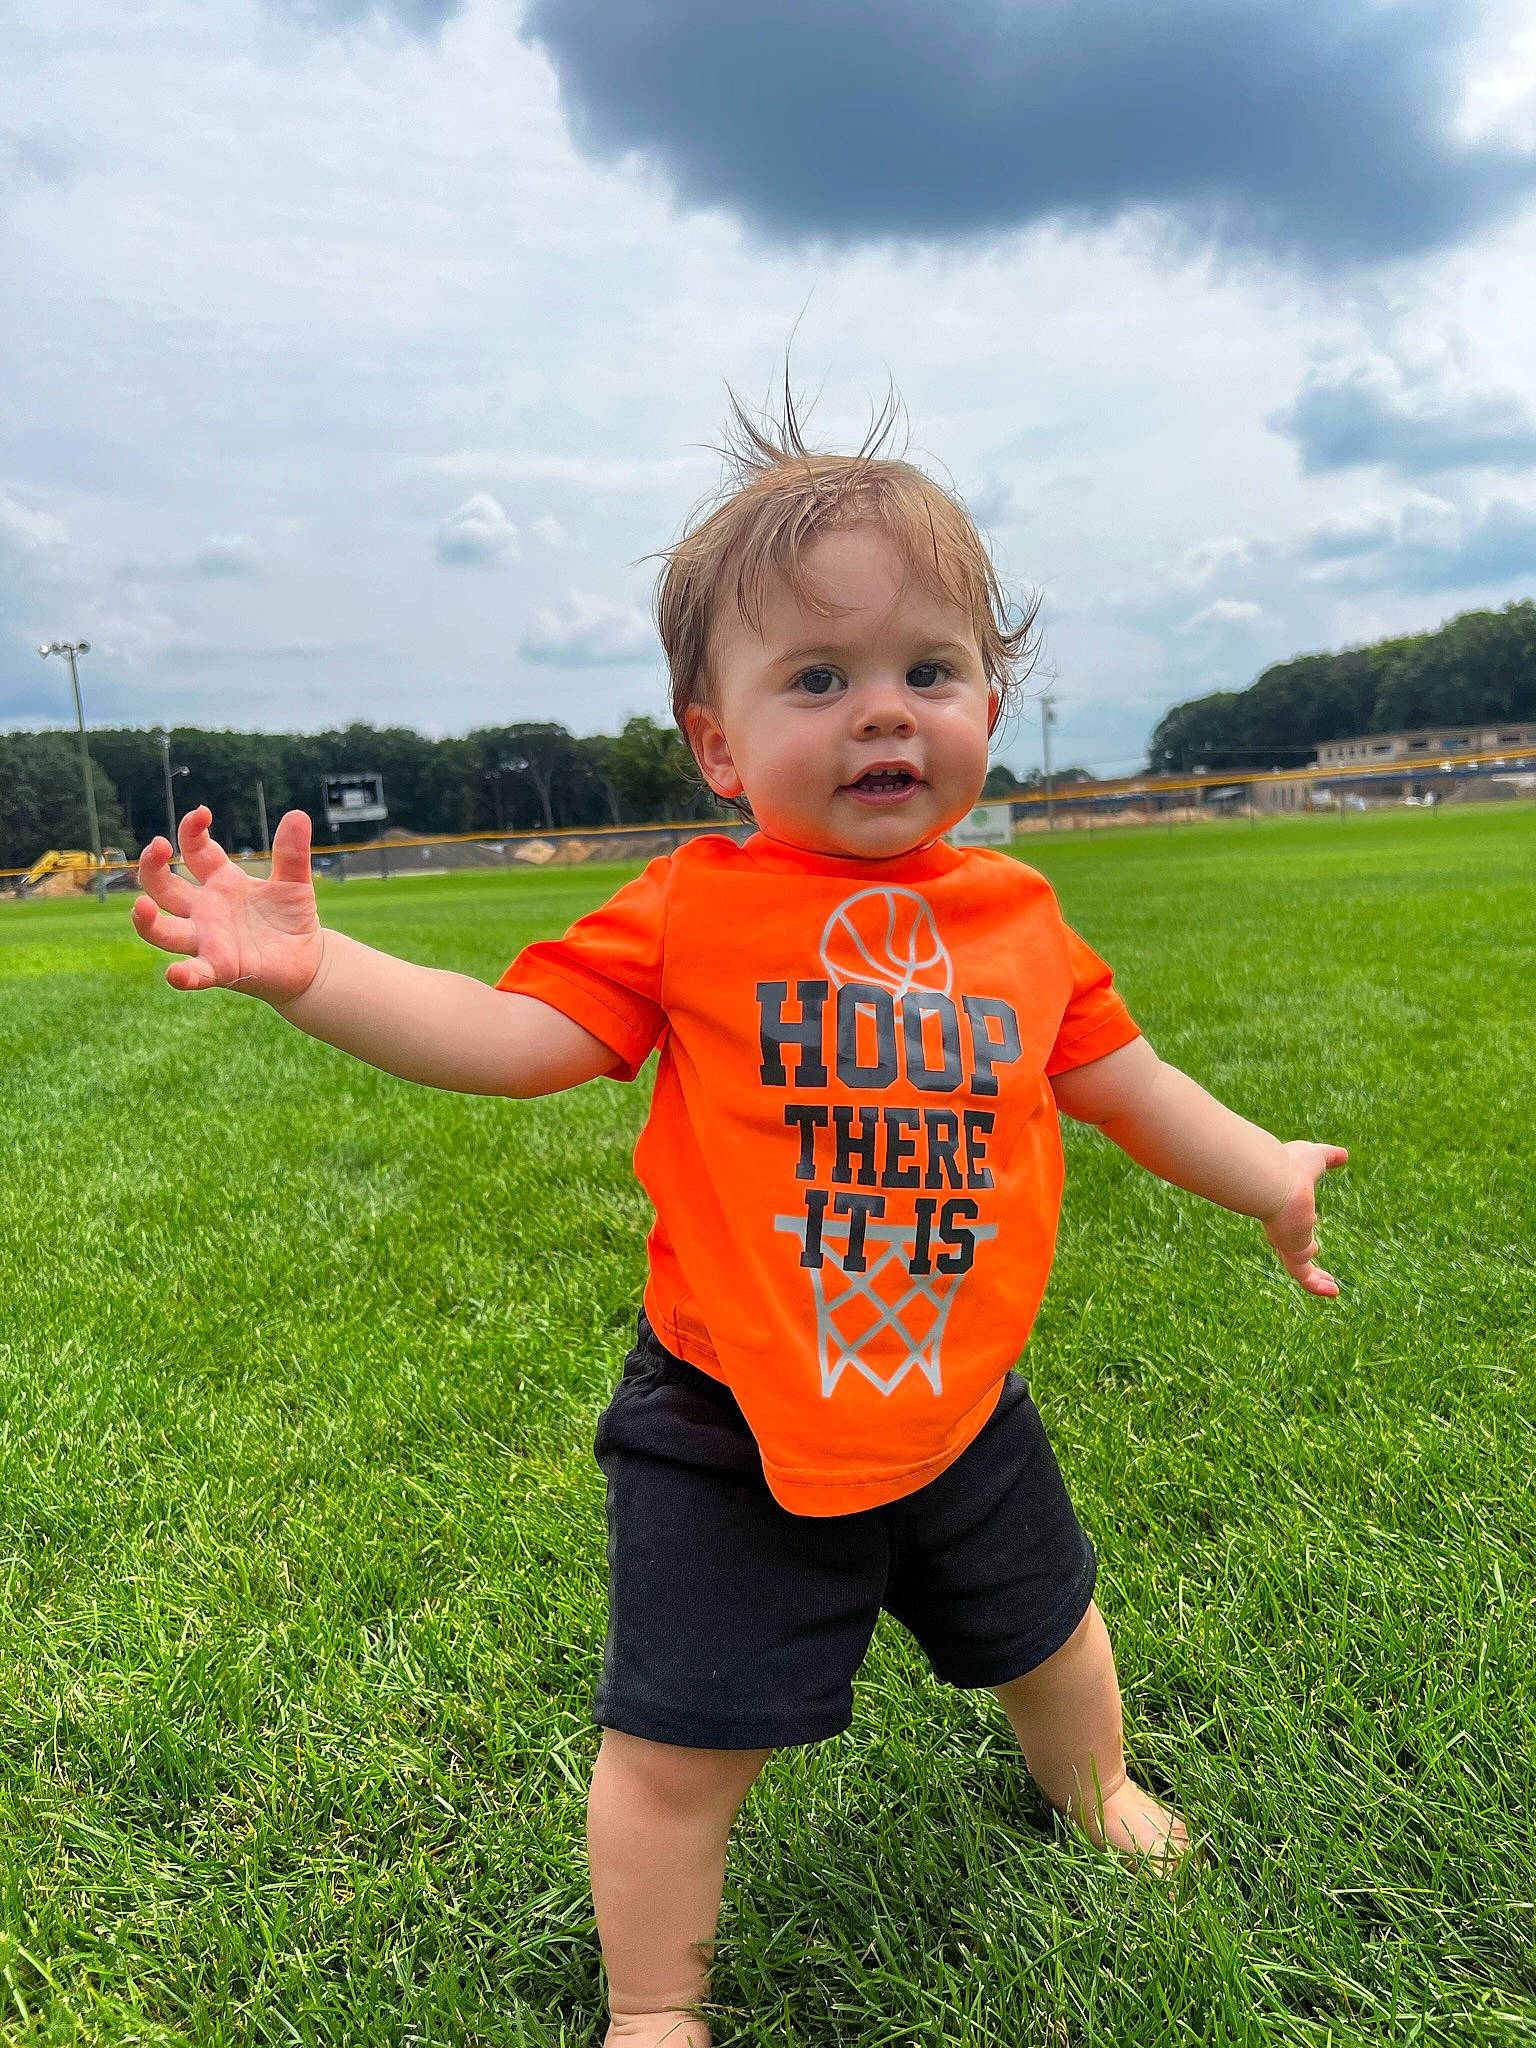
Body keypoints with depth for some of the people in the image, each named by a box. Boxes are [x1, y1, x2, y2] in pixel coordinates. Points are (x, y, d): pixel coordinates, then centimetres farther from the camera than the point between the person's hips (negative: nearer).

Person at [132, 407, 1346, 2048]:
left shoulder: (1016, 916, -3)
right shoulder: (692, 911, -13)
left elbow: (1116, 1078, 10)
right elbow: (510, 1037, -17)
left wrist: (1266, 1174, 14)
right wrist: (305, 968, -27)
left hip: (963, 1410, 4)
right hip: (730, 1435, -3)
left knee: (1044, 1635, 28)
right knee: (679, 1744, 7)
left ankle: (1096, 1795, 64)